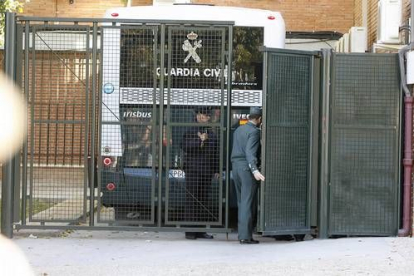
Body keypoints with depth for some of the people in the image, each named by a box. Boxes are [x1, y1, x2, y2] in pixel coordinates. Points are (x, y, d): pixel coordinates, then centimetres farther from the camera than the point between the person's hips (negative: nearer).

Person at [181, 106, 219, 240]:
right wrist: (200, 140, -18)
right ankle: (190, 230, 0)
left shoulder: (212, 134, 15)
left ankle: (201, 230, 11)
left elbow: (216, 153, 19)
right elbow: (184, 146, -13)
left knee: (204, 200, 6)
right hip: (192, 170, -5)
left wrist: (216, 170, 13)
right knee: (192, 200, -4)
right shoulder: (190, 132, 0)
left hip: (206, 172, 5)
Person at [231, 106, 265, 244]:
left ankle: (241, 234, 14)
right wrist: (255, 170, -31)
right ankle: (245, 236, -8)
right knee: (248, 203, -6)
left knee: (241, 202, 13)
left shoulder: (238, 130, 15)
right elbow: (250, 152, -22)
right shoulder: (254, 131, -11)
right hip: (247, 168, -8)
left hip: (236, 166, 8)